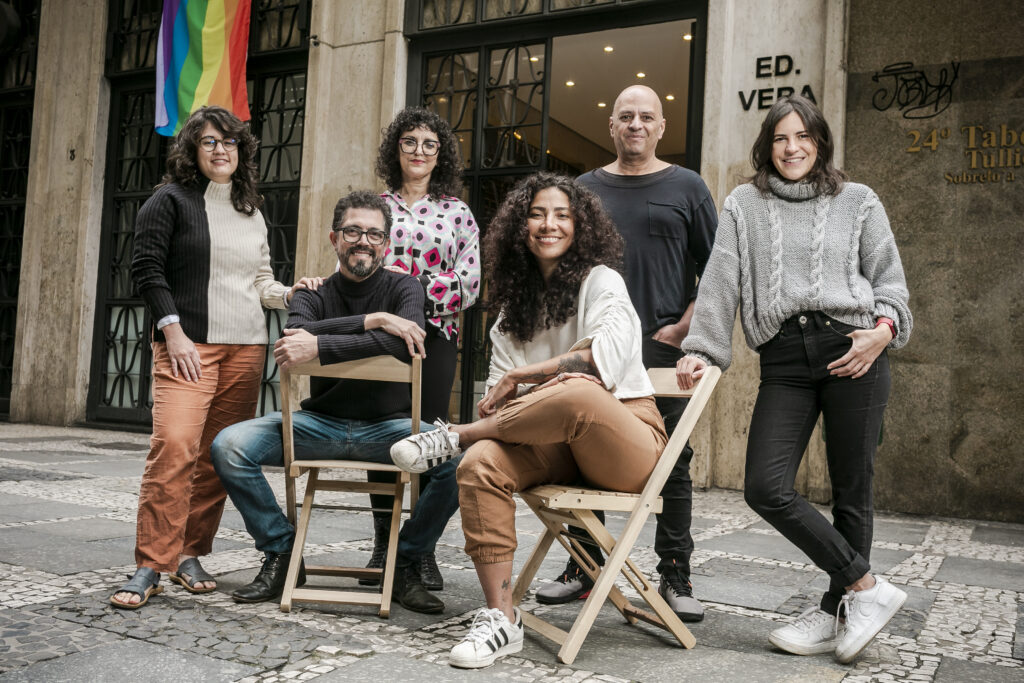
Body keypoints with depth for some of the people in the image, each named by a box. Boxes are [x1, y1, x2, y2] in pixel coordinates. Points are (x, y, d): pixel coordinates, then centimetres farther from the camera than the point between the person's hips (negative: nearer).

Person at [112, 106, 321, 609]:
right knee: (174, 445, -18)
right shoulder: (171, 200, 5)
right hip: (188, 344, -5)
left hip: (246, 347, 5)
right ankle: (151, 566, -11)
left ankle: (190, 554, 15)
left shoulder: (252, 212, 20)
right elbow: (147, 269, -2)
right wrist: (173, 332, -11)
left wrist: (289, 293, 2)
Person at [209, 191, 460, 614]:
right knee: (228, 446, -19)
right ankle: (282, 553, 1)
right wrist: (372, 320, -26)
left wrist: (319, 347, -29)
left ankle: (405, 563, -5)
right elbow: (296, 333, -21)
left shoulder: (402, 289, -1)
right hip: (321, 423, 2)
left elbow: (400, 345, -24)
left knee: (458, 459, -30)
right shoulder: (314, 296, 4)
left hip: (388, 424, -2)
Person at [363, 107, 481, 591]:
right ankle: (383, 546, 16)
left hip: (435, 338, -1)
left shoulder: (458, 214, 8)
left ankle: (425, 552, 8)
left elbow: (469, 285, 0)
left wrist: (413, 289, -11)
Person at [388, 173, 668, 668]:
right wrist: (498, 398, -15)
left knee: (580, 392, -40)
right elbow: (501, 379, 10)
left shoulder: (600, 279, 0)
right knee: (481, 464, -26)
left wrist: (522, 376, -16)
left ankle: (454, 437, -18)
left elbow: (609, 352, -21)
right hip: (557, 445, 5)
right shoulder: (516, 301, 18)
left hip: (627, 441, -4)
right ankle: (501, 618, -21)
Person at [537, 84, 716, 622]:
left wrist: (685, 327, -5)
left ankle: (675, 578, 12)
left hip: (664, 345, -2)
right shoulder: (587, 188, 14)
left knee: (671, 464, 1)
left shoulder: (686, 187, 8)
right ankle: (583, 568, 17)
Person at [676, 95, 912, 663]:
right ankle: (867, 587, 2)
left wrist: (883, 328, -8)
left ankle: (835, 614, 16)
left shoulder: (858, 202, 14)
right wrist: (701, 348, -1)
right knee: (765, 488, -12)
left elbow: (889, 278, 11)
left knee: (851, 489, 1)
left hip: (851, 349, -1)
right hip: (783, 360, 1)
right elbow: (720, 281, 8)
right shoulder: (744, 205, 16)